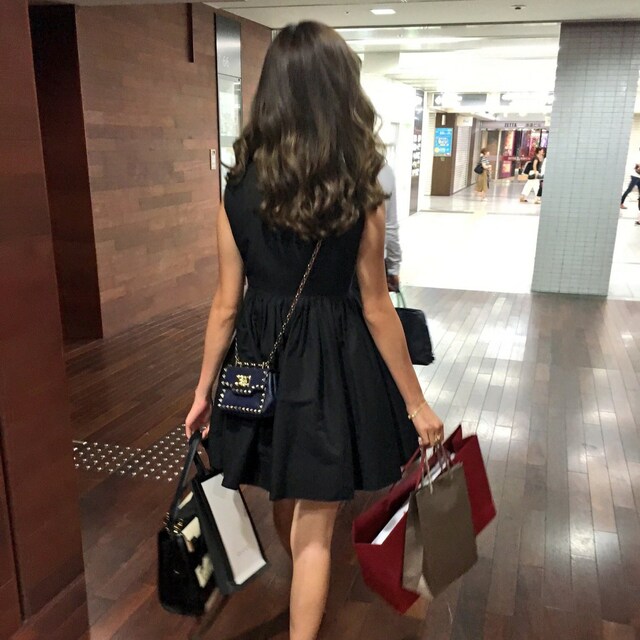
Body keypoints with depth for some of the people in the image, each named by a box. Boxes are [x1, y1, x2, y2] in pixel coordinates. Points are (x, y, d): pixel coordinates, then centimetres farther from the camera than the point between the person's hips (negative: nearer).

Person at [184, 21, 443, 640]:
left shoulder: (238, 189, -8)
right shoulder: (360, 196, -14)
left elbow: (227, 303, -5)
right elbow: (376, 310, -10)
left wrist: (204, 390, 7)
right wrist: (417, 403, 1)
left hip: (262, 359, 4)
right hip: (332, 363, -3)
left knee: (282, 493, 28)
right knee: (315, 522, 11)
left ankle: (303, 578, 57)